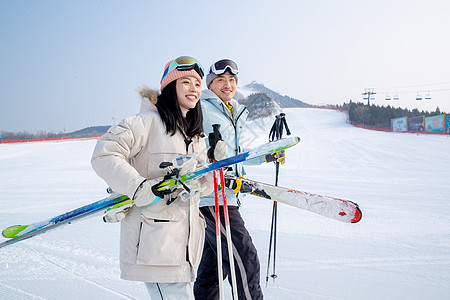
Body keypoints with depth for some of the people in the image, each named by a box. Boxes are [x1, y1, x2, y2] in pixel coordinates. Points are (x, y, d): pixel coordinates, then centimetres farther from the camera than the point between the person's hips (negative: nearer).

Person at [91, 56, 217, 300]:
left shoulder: (195, 133, 18)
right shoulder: (149, 121, -7)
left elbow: (203, 184, 16)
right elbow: (104, 155, -14)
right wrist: (140, 187, -22)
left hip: (185, 234, 8)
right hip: (153, 235, -8)